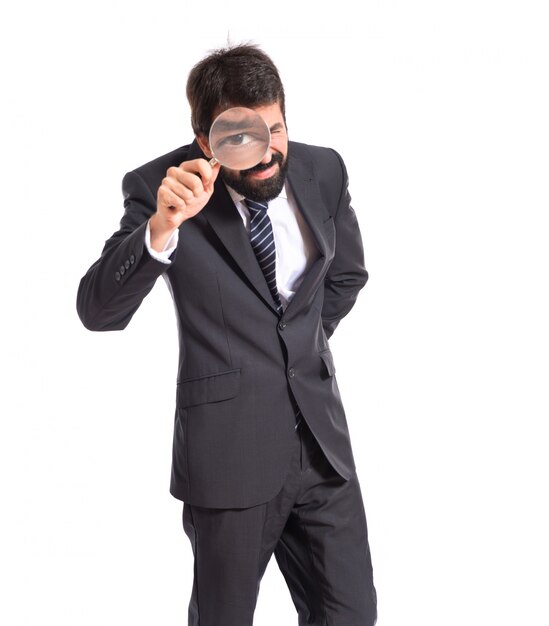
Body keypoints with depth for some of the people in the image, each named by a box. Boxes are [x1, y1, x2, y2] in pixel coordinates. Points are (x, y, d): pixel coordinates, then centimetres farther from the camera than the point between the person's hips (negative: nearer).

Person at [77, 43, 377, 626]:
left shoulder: (323, 170, -1)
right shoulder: (160, 186, -12)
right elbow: (97, 311, -21)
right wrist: (160, 228, -35)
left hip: (321, 440, 4)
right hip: (229, 450, -3)